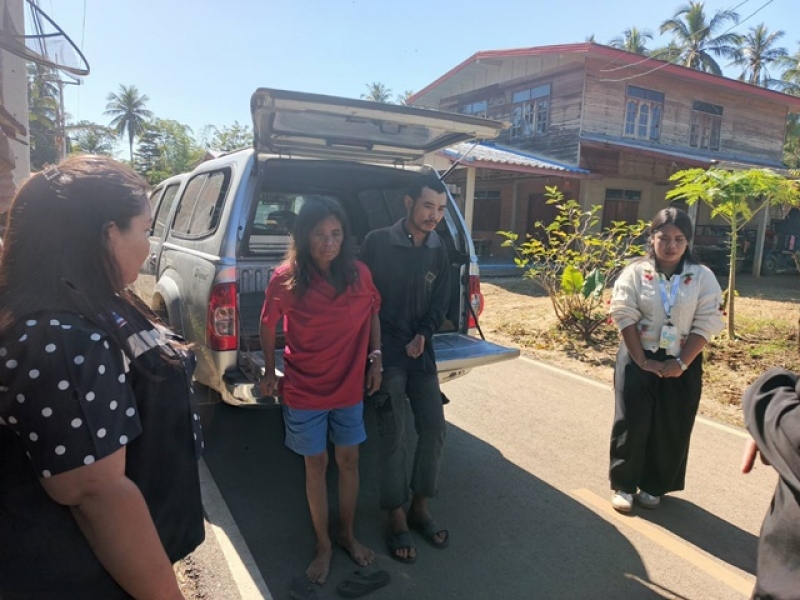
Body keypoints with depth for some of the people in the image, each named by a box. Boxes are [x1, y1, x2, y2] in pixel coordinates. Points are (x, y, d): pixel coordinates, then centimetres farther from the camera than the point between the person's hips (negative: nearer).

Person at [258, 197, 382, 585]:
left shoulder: (359, 274, -11)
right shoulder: (285, 279, -16)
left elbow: (373, 313, 7)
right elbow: (268, 326, 0)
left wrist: (375, 357, 3)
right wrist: (269, 372, 7)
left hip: (350, 389, 2)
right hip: (304, 392, -2)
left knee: (348, 462, 15)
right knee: (316, 465, 12)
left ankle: (348, 535, 38)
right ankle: (323, 545, 32)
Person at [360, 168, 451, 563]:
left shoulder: (438, 251, 5)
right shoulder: (377, 242, -9)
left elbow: (440, 302, 8)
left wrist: (423, 334, -9)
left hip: (421, 351, 5)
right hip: (384, 352, -5)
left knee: (433, 429, 5)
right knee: (394, 436, -3)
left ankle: (420, 509, 25)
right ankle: (397, 520, 15)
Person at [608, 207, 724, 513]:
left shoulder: (703, 277, -1)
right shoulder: (635, 272, -4)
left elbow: (706, 323, -5)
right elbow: (624, 316, -9)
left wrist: (681, 363, -12)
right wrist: (642, 361, -13)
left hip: (682, 365, 1)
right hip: (638, 360, -1)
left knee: (672, 429, 8)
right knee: (632, 423, 1)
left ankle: (653, 486, 27)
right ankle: (623, 485, 18)